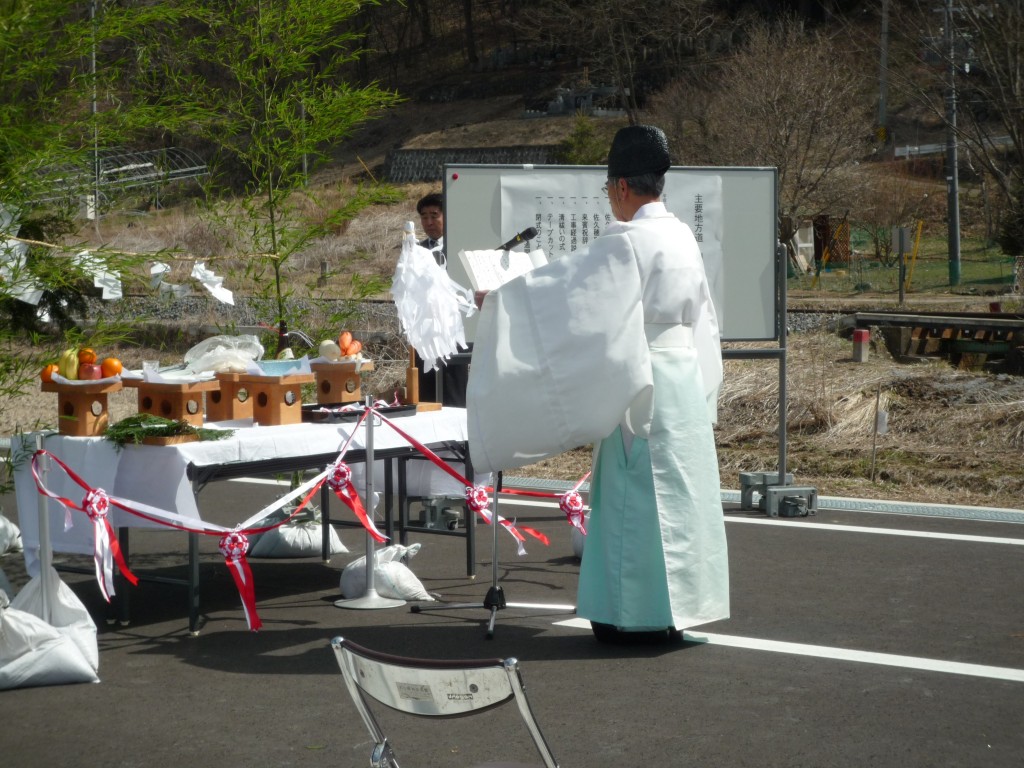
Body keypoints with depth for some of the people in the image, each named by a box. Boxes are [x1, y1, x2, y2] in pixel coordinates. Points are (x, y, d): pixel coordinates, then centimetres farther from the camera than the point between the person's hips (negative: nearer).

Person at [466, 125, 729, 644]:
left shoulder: (627, 243, -16)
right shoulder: (681, 237, 10)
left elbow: (564, 284, -15)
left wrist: (499, 296, -3)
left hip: (643, 384, -8)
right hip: (686, 374, 8)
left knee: (639, 491, -2)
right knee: (675, 489, 12)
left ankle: (644, 615, 2)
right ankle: (676, 604, 18)